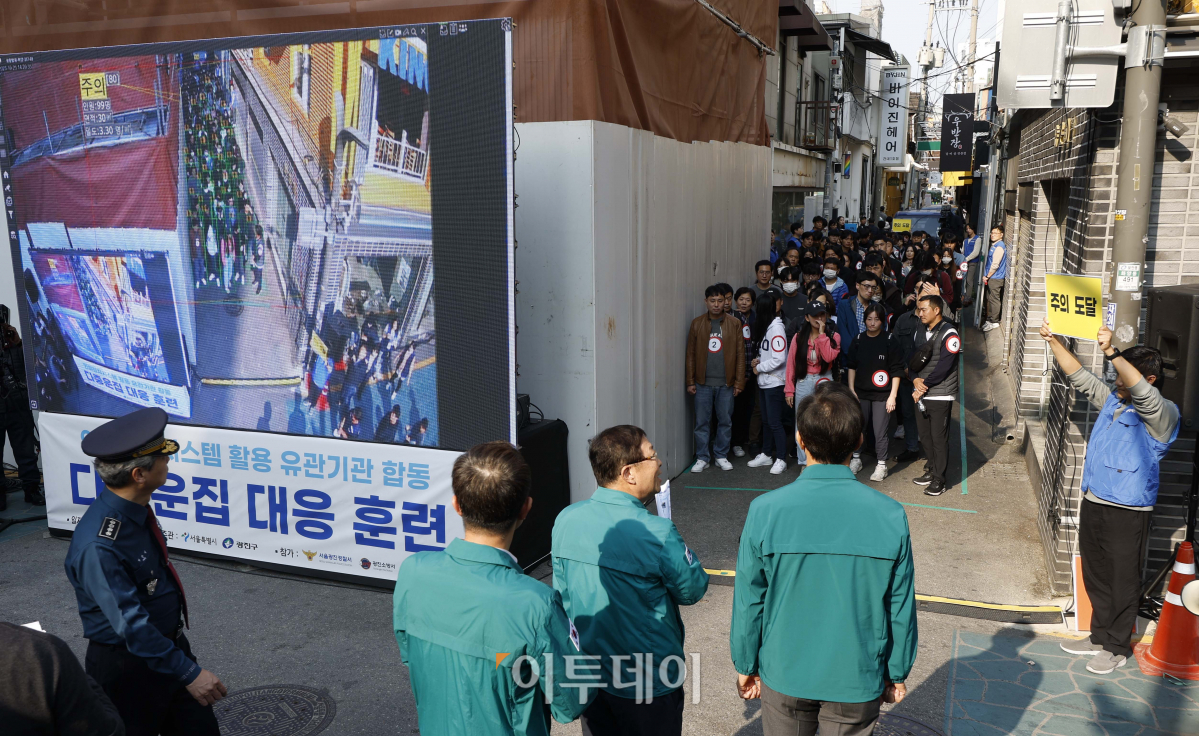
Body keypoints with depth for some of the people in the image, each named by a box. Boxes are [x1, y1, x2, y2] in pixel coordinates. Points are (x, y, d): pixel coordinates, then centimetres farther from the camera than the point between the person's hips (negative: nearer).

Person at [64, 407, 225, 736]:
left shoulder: (136, 509, -5)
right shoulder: (98, 546, -31)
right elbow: (131, 624, -27)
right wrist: (189, 672, -23)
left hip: (171, 643, 7)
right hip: (127, 665, -7)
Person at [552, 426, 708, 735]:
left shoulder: (566, 520, -10)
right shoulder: (657, 533, -26)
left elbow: (562, 594, 2)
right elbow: (692, 590, -10)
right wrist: (680, 551, 6)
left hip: (588, 676, 5)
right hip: (647, 683, -4)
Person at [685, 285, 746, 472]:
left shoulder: (734, 323, 2)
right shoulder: (697, 323, 3)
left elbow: (740, 354, 2)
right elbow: (691, 354, 4)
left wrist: (739, 382, -2)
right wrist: (690, 381, 0)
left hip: (726, 383, 0)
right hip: (703, 383, 0)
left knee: (725, 421, 7)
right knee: (702, 422, 4)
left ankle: (721, 456, 21)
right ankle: (702, 458, 14)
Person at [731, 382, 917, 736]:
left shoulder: (765, 511, -19)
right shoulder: (890, 516, -16)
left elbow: (749, 600, -10)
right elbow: (901, 607, -6)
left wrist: (745, 666, 6)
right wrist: (897, 674, 10)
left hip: (784, 677, 0)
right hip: (858, 681, 0)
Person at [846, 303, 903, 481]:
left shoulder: (890, 342, -7)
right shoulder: (858, 341, 3)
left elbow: (896, 371, -6)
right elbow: (852, 366, 8)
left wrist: (893, 395, -9)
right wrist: (851, 390, 3)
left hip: (882, 395, -3)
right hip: (861, 393, 3)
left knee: (881, 432, -1)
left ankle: (881, 465, 14)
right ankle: (856, 459, 27)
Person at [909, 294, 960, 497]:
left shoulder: (949, 333, -11)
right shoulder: (919, 333, 13)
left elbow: (943, 367, -17)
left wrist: (925, 385, -14)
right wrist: (915, 379, -8)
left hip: (940, 396, -7)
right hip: (921, 394, 7)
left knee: (939, 438, -3)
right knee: (925, 436, 13)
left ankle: (939, 480, 4)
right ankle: (931, 471, 27)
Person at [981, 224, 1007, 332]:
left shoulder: (999, 247, -16)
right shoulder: (994, 245, 15)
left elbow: (995, 265, -20)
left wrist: (987, 276, -14)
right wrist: (986, 276, 18)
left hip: (996, 278, -10)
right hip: (991, 278, 10)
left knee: (994, 300, -4)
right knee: (990, 299, 15)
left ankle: (994, 322, 2)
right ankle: (990, 319, 24)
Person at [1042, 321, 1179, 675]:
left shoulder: (1162, 413, -12)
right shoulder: (1113, 400, 9)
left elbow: (1141, 392, -33)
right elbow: (1079, 376, 13)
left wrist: (1111, 352, -43)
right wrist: (1054, 341, 3)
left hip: (1127, 513, -7)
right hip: (1093, 503, 7)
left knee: (1123, 582, 6)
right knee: (1096, 577, 18)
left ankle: (1118, 648, 21)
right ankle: (1100, 636, 33)